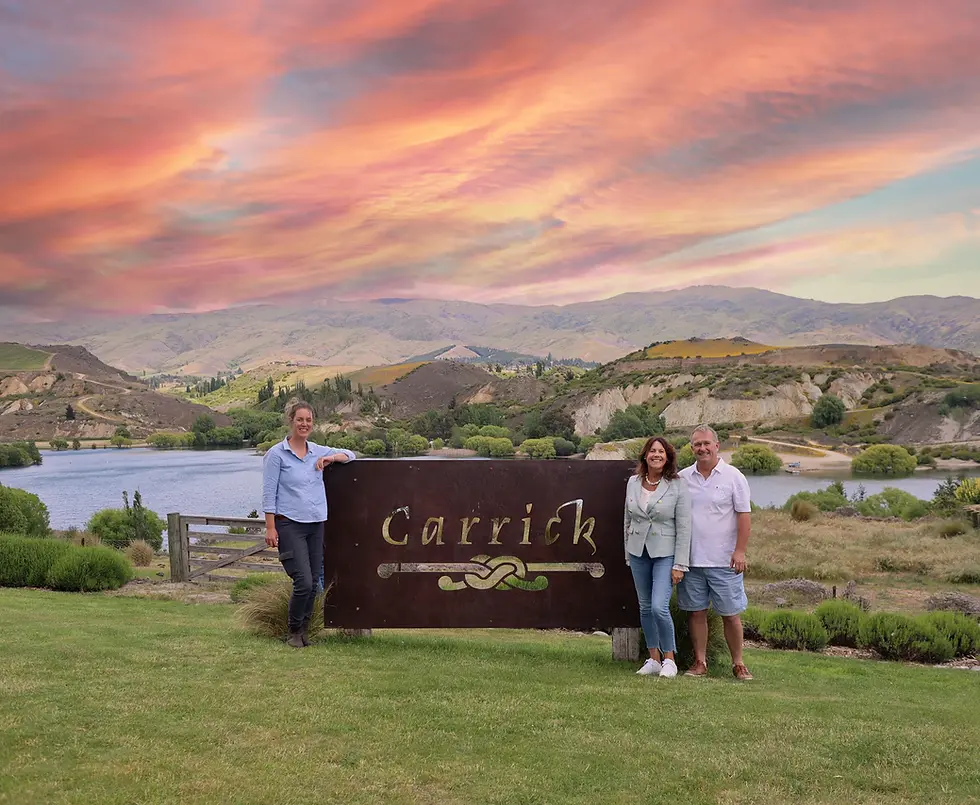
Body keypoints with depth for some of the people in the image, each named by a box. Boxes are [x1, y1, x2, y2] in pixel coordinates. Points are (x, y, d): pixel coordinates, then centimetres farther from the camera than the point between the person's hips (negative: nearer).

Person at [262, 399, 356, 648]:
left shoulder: (318, 452, 12)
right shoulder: (276, 454, -2)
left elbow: (350, 455, 21)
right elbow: (269, 493, -4)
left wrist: (331, 458, 0)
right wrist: (270, 527, -10)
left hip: (316, 525, 5)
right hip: (289, 525, -5)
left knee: (313, 583, 6)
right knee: (303, 582, -12)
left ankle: (305, 631, 20)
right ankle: (294, 632, 8)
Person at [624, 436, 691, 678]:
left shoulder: (677, 486, -8)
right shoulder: (633, 483, 5)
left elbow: (684, 528, -9)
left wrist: (679, 565, -11)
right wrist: (628, 554, 14)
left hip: (665, 553, -5)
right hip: (638, 552, 5)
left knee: (659, 607, -14)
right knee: (645, 608, 10)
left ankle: (669, 660, 4)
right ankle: (654, 659, 22)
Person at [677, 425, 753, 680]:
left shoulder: (733, 477, -1)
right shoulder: (682, 477, 7)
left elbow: (744, 516, -2)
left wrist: (739, 551, -9)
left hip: (724, 560, -3)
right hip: (691, 560, 3)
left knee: (730, 614, 3)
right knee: (697, 612, 8)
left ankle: (738, 664, 14)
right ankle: (700, 662, 17)